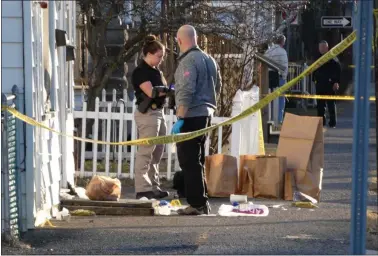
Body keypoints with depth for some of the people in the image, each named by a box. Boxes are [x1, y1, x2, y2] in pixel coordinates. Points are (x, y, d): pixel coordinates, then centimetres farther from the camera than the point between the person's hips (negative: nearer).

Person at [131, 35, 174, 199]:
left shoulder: (156, 71, 17)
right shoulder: (140, 71, -10)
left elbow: (162, 90, 14)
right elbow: (151, 92, -20)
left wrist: (170, 90, -7)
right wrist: (170, 90, -15)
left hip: (159, 112, 10)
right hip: (147, 114, -10)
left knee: (157, 152, 13)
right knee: (145, 152, -9)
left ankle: (153, 186, 20)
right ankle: (142, 189, -8)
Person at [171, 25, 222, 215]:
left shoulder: (188, 61, -15)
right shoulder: (209, 60, 11)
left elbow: (186, 92, -21)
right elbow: (217, 85, 19)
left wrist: (180, 119, -20)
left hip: (191, 116, -9)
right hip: (206, 114, 9)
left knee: (189, 162, -4)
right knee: (197, 160, 17)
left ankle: (197, 204, -4)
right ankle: (202, 202, 21)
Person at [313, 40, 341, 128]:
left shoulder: (332, 58, -4)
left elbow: (338, 70, -7)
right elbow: (314, 70, 22)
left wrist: (336, 82, -14)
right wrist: (314, 80, 14)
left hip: (330, 84, -5)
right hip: (319, 84, 5)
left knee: (331, 104, -1)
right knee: (320, 105, 6)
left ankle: (332, 123, 4)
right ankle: (321, 122, 13)